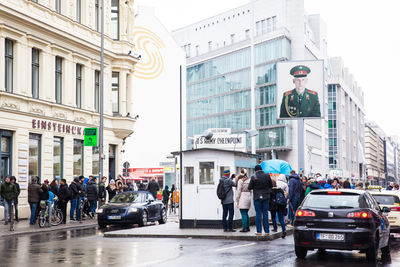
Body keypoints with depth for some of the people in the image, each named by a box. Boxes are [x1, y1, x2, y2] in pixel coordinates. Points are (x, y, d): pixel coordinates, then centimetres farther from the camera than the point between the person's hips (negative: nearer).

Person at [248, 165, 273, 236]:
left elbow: (249, 188, -4)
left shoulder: (253, 177, -10)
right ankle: (267, 231, 7)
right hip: (266, 197, 2)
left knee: (258, 214, 3)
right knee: (265, 214, 7)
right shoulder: (267, 175, -2)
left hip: (257, 197, -2)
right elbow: (271, 186, 7)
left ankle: (259, 231, 2)